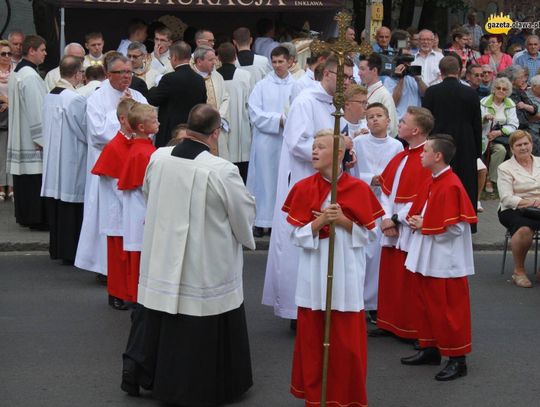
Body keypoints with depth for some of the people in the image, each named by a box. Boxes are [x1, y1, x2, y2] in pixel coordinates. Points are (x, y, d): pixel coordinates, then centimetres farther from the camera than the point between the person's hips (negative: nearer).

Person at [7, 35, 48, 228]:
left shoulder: (14, 73, 13)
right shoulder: (30, 76, -18)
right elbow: (36, 109, -21)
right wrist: (41, 138, -17)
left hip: (18, 137, 10)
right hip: (32, 139, -10)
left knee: (23, 179, 13)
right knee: (36, 179, -4)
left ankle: (23, 216, 18)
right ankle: (37, 218, -1)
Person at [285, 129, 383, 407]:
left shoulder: (358, 189, -4)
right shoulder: (304, 188, -1)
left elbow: (369, 234, -1)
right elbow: (297, 236, -2)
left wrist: (344, 222, -16)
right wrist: (320, 222, -18)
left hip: (346, 274, -1)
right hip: (314, 274, 1)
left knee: (346, 339, 3)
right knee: (312, 337, 8)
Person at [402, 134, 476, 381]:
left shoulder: (451, 186, -20)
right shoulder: (430, 183, 9)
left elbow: (456, 228, -22)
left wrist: (424, 226, -14)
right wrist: (415, 221, 1)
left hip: (446, 261, -9)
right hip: (426, 258, 9)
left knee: (449, 309, -1)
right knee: (427, 304, 17)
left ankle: (457, 359, 8)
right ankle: (430, 349, 30)